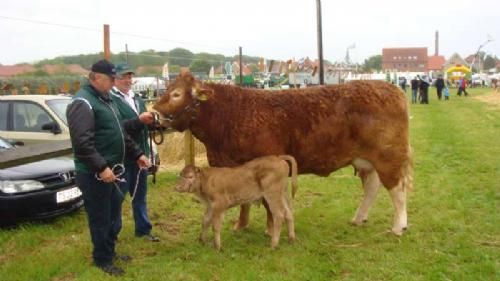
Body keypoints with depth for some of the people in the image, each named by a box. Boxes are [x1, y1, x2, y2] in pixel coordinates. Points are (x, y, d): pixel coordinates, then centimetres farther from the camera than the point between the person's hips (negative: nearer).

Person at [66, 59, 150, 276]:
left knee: (114, 215, 19)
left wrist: (137, 154, 20)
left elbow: (119, 133, 23)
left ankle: (110, 251, 35)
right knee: (100, 218, 3)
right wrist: (101, 167, -29)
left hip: (112, 170, 10)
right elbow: (82, 143, -25)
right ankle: (102, 259, 17)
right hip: (95, 174, -10)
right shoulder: (83, 103, -17)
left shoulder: (105, 100, 15)